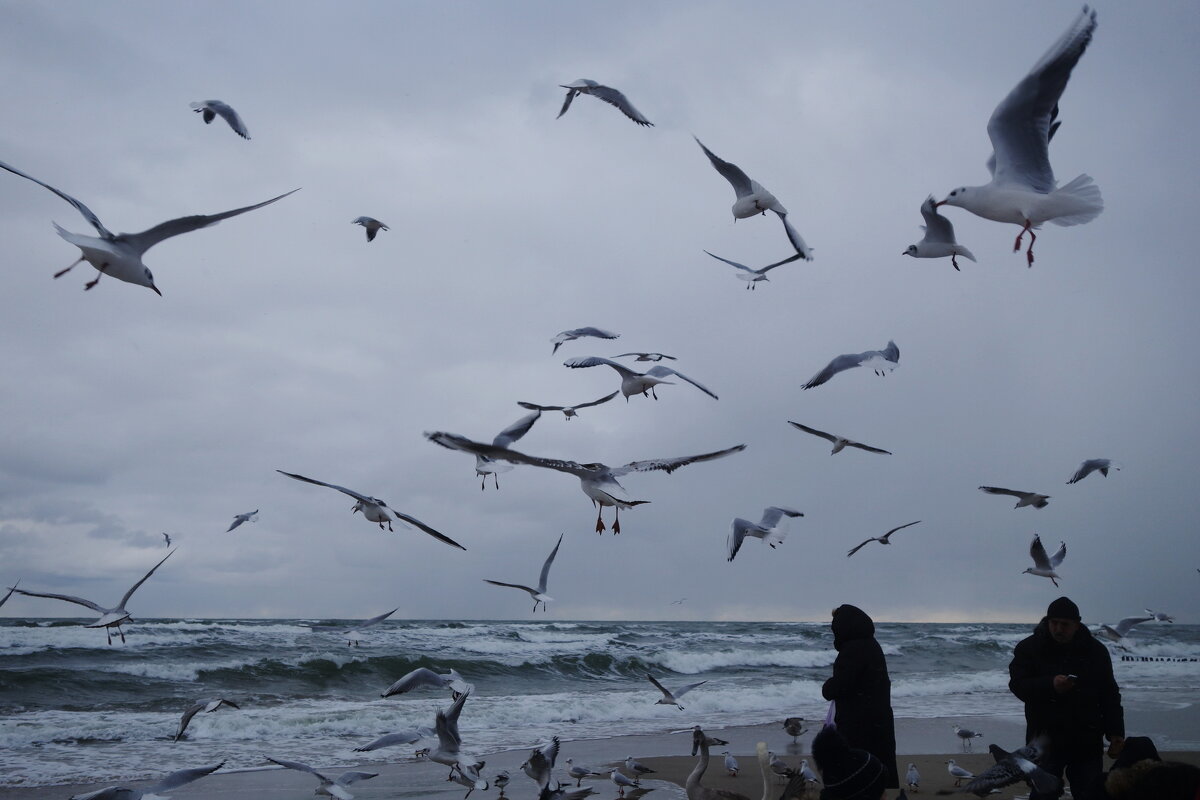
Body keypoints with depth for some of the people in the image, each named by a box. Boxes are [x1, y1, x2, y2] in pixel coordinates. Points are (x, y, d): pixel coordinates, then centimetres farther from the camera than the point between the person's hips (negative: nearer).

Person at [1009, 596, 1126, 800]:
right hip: (1045, 738, -2)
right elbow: (1017, 685, -11)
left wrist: (1115, 733, 3)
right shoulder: (1028, 648, -4)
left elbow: (1109, 695, 8)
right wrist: (1050, 685, -28)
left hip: (1087, 740, 2)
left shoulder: (1095, 650, 4)